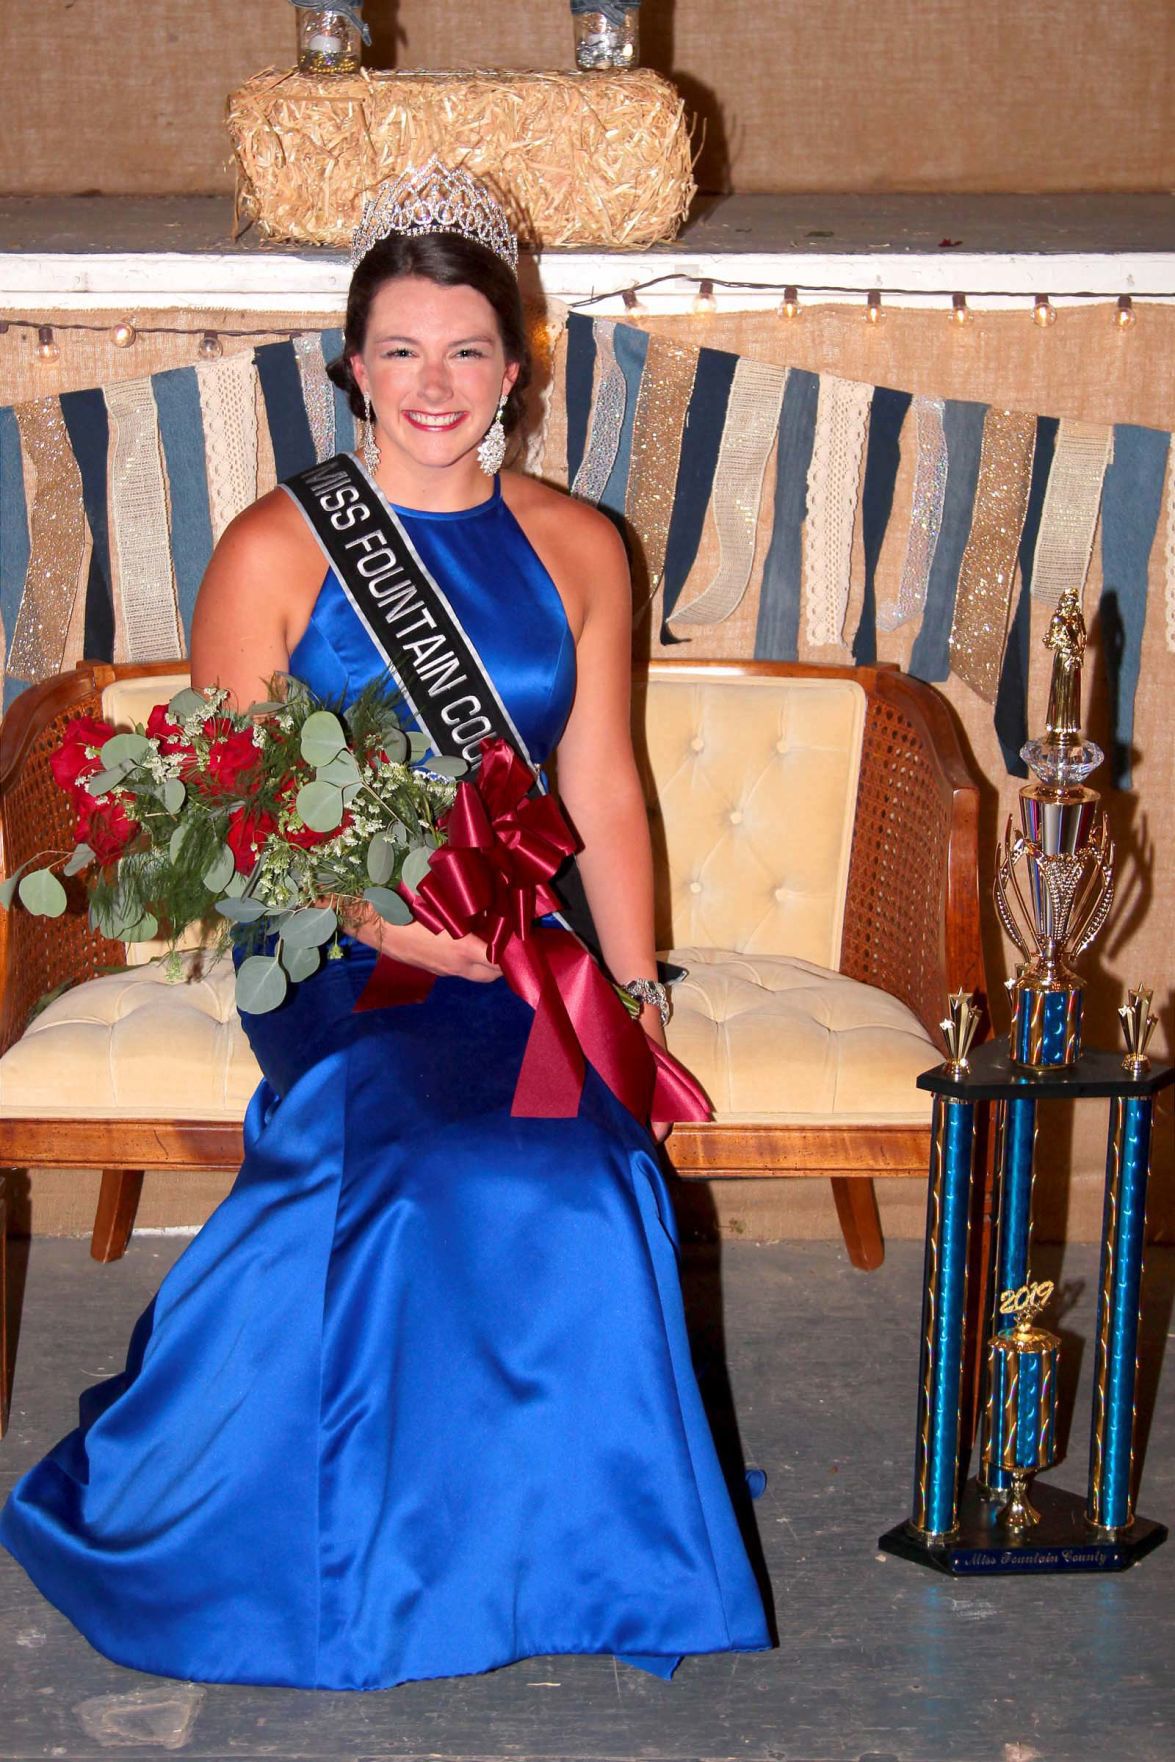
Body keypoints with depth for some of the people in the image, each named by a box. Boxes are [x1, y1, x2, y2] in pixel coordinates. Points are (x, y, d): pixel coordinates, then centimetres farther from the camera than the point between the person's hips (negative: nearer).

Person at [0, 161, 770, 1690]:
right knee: (432, 1145, -31)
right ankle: (396, 1551, -11)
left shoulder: (575, 550, 11)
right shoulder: (276, 549, 0)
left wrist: (637, 993, 1)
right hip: (332, 949, -2)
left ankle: (577, 1545, -7)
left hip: (520, 946, 3)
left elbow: (606, 792, 11)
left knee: (581, 1148, -28)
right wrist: (381, 914, -16)